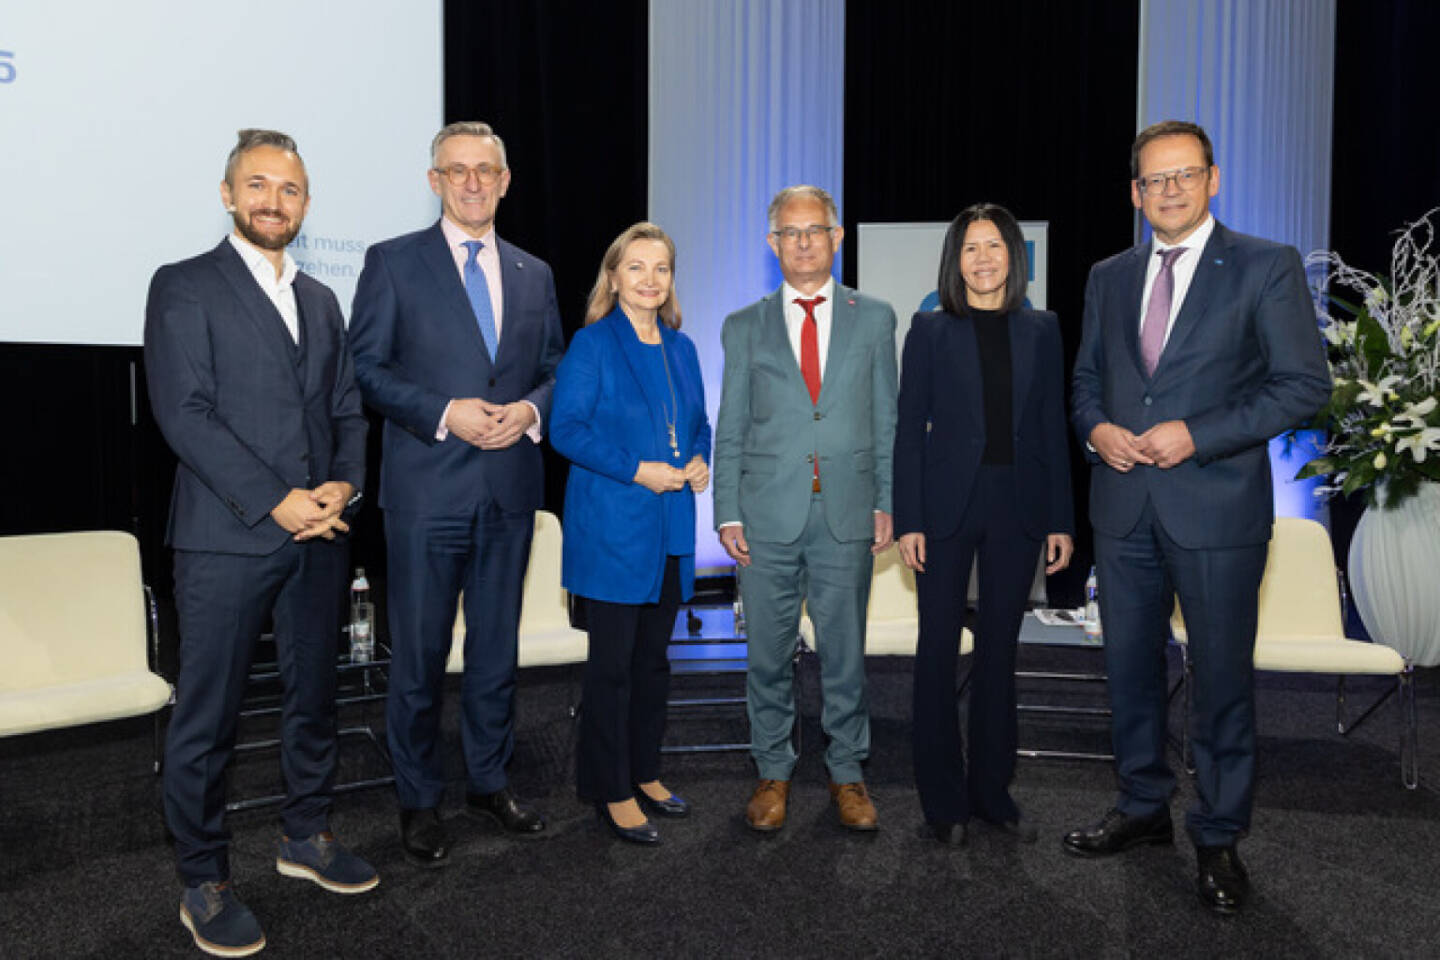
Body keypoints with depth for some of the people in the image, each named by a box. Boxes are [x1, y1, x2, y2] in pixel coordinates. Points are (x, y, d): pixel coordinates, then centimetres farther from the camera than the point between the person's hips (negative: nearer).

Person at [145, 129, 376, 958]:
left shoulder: (322, 300, 17)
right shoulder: (185, 288, -1)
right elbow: (184, 414, -11)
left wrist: (344, 485, -4)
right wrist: (274, 502, -16)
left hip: (320, 536, 6)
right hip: (227, 538, -5)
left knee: (315, 695, 15)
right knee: (209, 717, 3)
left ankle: (308, 835, 32)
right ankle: (205, 883, 17)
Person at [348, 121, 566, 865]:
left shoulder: (534, 274, 13)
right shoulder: (393, 262, 1)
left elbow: (554, 369, 16)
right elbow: (365, 367, -4)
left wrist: (528, 410, -6)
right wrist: (446, 413, -16)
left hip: (510, 490, 4)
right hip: (427, 489, -4)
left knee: (497, 647, 14)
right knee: (419, 655, 5)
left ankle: (489, 781, 31)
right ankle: (419, 799, 23)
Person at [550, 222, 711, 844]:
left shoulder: (681, 348, 12)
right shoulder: (592, 345, -6)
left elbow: (698, 421, 21)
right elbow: (565, 427, -12)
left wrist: (700, 461, -1)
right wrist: (637, 470, -18)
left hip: (671, 528, 6)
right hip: (612, 528, -6)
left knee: (654, 657, 15)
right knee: (612, 662, 1)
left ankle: (644, 773, 30)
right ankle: (610, 791, 14)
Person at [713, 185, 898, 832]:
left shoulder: (874, 318, 9)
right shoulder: (744, 327, 8)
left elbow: (887, 420, 9)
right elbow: (730, 431, 7)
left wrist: (887, 504, 2)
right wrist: (728, 513, 0)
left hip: (847, 514, 0)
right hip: (768, 516, 0)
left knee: (845, 652, 9)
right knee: (769, 654, 8)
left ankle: (846, 772, 25)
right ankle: (773, 771, 25)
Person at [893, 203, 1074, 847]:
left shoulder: (1041, 331, 8)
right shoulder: (931, 330, 1)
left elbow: (1053, 429, 8)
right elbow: (909, 429, -2)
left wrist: (1061, 520, 2)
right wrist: (907, 520, -9)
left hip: (1017, 509, 2)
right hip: (947, 505, -2)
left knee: (999, 650, 10)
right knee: (938, 650, 2)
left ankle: (992, 790, 24)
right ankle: (943, 800, 15)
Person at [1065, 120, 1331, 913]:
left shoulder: (1266, 268, -3)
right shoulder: (1108, 277, 11)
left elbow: (1305, 383, -7)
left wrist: (1197, 434, -17)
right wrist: (1095, 428, -5)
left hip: (1217, 506, -4)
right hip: (1124, 505, 4)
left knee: (1223, 677, 6)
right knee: (1130, 666, 14)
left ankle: (1218, 838, 24)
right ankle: (1142, 807, 33)